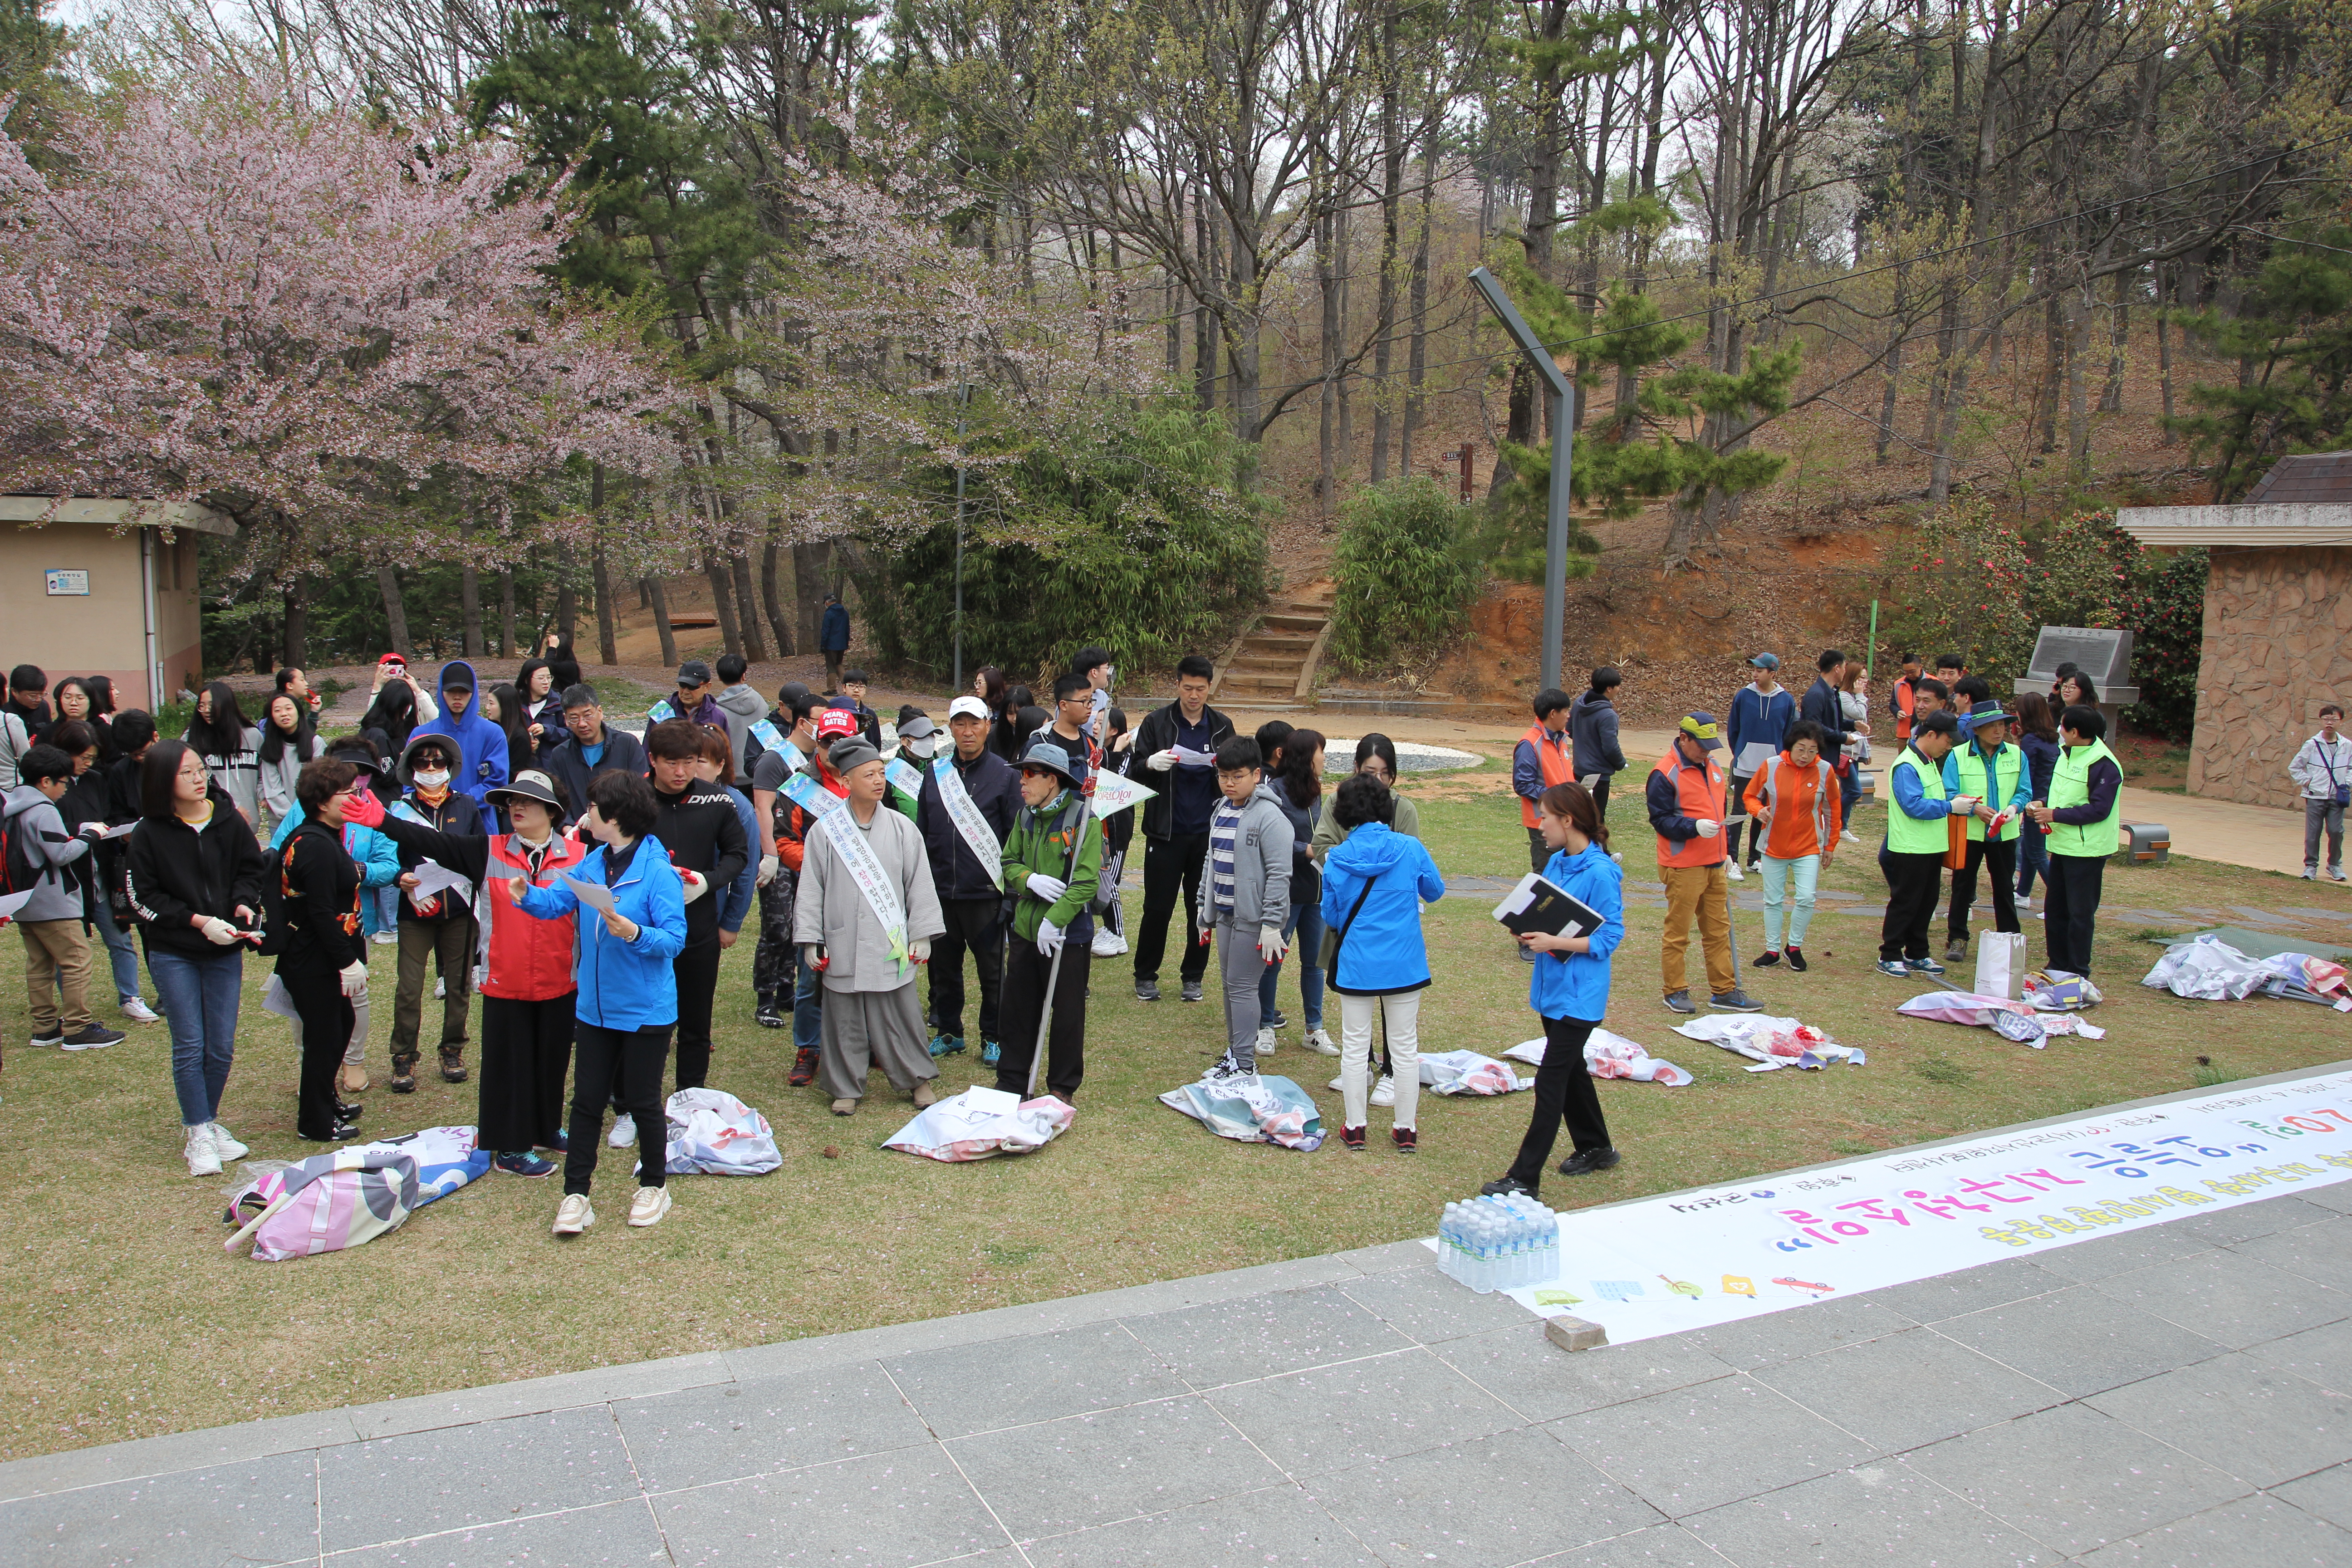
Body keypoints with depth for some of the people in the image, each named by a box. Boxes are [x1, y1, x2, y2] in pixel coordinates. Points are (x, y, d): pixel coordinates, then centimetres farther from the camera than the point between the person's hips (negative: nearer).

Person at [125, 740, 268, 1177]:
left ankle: (208, 1121, 25)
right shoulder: (149, 833, -10)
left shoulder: (229, 821, -3)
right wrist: (197, 920, -17)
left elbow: (252, 868, 8)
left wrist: (244, 903, -12)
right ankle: (199, 1135, 9)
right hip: (173, 953, -3)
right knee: (190, 1046, -1)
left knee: (222, 1047, 6)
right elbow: (142, 897, -9)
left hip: (225, 951, 3)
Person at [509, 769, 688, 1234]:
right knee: (587, 1100, 10)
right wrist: (528, 895, -20)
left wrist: (635, 934, -37)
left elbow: (675, 938, -20)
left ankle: (654, 1185, 28)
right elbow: (556, 900, 0)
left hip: (645, 1010, -6)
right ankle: (575, 1194, 18)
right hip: (594, 1008, 6)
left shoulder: (658, 871, -18)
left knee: (643, 1101, 9)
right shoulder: (592, 864, 4)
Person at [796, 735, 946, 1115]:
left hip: (891, 946, 0)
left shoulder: (901, 828, 1)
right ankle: (845, 1087, 24)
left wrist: (922, 934, 3)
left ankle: (918, 1078, 24)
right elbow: (811, 888, 3)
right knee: (845, 1020, 8)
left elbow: (919, 884, 5)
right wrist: (810, 939, 0)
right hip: (843, 947, 0)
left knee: (901, 1015, 6)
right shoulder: (825, 830, -1)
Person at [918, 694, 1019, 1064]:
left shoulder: (1004, 774, -3)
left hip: (985, 892, -4)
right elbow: (922, 829, 13)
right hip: (940, 890, 4)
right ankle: (948, 1032, 28)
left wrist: (1009, 881, -8)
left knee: (991, 968, 6)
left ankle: (994, 1038, 18)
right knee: (944, 964, 13)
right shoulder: (935, 772, 8)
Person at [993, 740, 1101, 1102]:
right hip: (1025, 930, 6)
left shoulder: (1083, 819, -15)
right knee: (1017, 1009, 14)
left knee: (1067, 1014, 7)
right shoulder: (1025, 816, 6)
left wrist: (1054, 920, -25)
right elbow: (1009, 862, 11)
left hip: (1068, 934, -6)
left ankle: (1063, 1088, 21)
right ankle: (1011, 1083, 27)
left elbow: (1086, 882, -20)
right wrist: (1030, 880, -11)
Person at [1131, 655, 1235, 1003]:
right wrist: (1151, 763, -22)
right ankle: (1146, 976, 17)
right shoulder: (1156, 722, 1)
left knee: (1202, 909, 7)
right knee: (1158, 908, 1)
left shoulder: (1222, 726, 7)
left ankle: (1193, 976, 21)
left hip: (1207, 833, 2)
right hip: (1166, 832, -2)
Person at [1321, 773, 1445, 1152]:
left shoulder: (1336, 859, -9)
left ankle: (1354, 1127, 18)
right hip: (1405, 963, 0)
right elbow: (1435, 892, 7)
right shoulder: (1410, 849, -10)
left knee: (1354, 1046, 12)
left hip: (1355, 964, 0)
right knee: (1406, 1046, 11)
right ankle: (1406, 1129, 18)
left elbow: (1330, 916, 1)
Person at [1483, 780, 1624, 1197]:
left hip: (1579, 994, -9)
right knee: (1570, 1067, 21)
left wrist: (1556, 943, -24)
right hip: (1552, 986, 9)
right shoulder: (1556, 863, 6)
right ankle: (1594, 1148, 40)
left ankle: (1525, 1178, -2)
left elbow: (1610, 936, -18)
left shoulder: (1600, 873, -19)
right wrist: (1531, 930, -4)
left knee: (1551, 1078, -7)